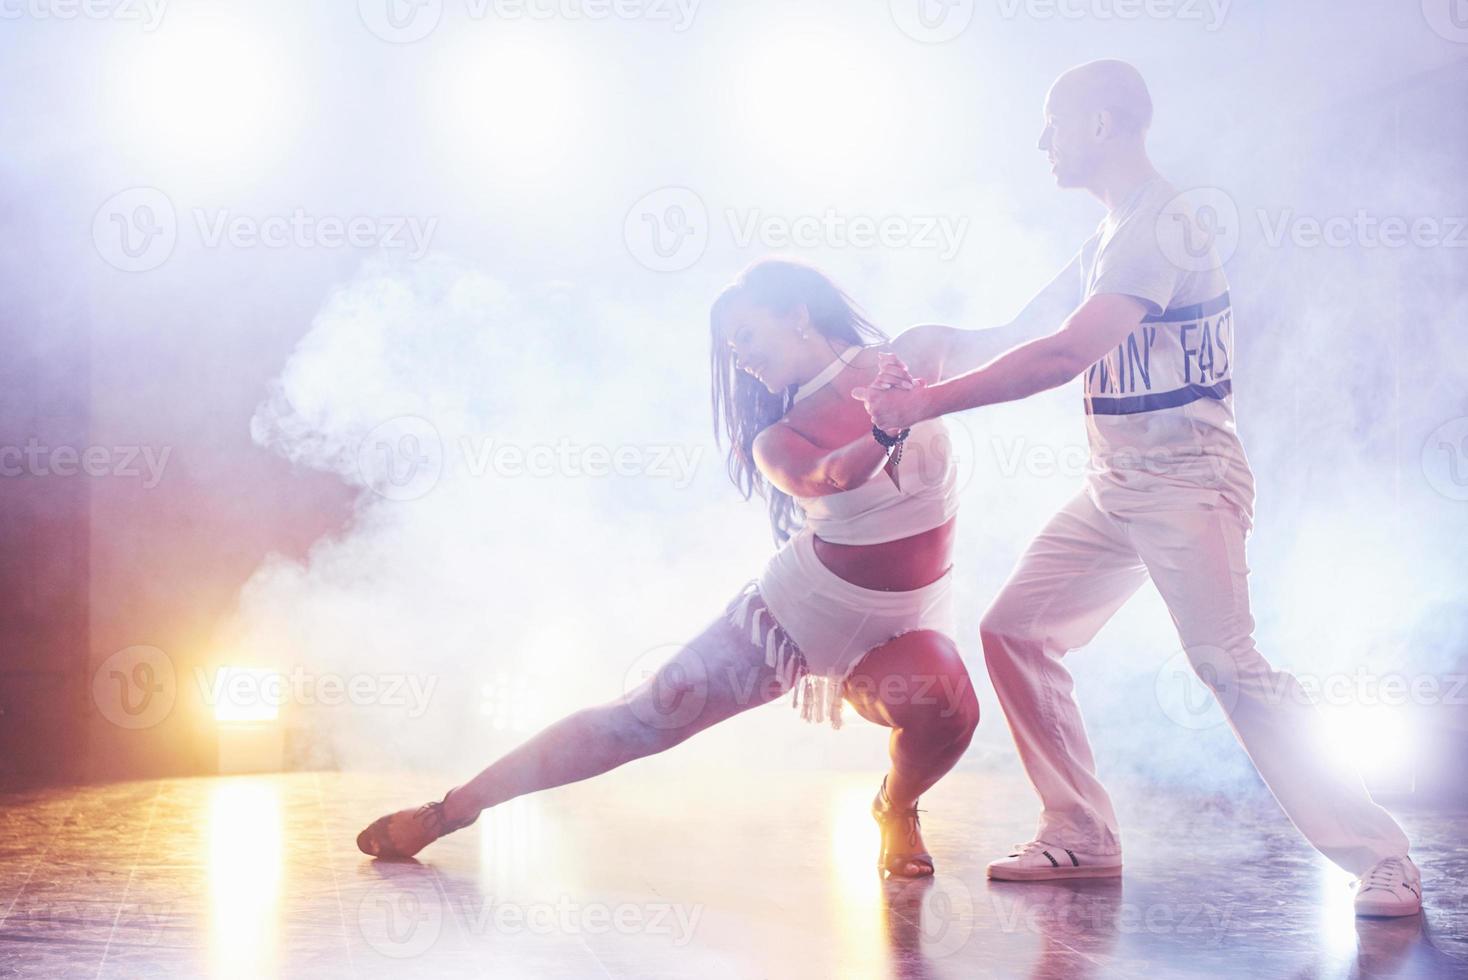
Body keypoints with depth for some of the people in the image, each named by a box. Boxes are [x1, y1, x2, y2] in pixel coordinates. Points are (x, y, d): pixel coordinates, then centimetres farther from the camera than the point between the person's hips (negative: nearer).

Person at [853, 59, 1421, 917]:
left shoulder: (1160, 223, -16)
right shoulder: (1113, 235, 17)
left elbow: (1066, 355, -27)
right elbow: (1051, 341, 16)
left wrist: (929, 403, -24)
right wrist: (922, 378, 4)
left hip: (1187, 484, -10)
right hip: (1116, 488, 10)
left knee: (1230, 667, -15)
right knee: (1016, 629, 6)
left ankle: (1381, 860, -6)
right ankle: (1083, 836, 12)